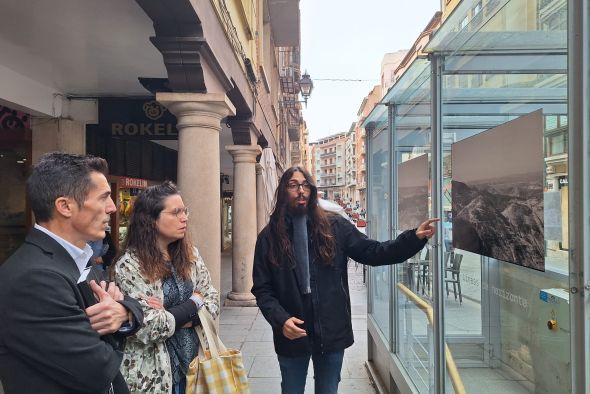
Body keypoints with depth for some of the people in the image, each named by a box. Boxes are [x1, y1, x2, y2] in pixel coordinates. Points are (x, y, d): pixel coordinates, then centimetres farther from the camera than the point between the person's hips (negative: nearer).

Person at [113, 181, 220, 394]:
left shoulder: (190, 254, 1)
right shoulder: (129, 265, -16)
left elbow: (213, 300, 0)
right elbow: (148, 329, -21)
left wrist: (175, 315, -16)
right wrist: (192, 305, -11)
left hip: (195, 363, 5)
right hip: (155, 374, -5)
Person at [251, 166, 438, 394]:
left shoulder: (333, 226, -3)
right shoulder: (269, 236, -5)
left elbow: (372, 253, -6)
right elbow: (261, 289, -5)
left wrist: (414, 238, -17)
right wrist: (281, 319, -20)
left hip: (331, 332, 1)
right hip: (291, 335, 0)